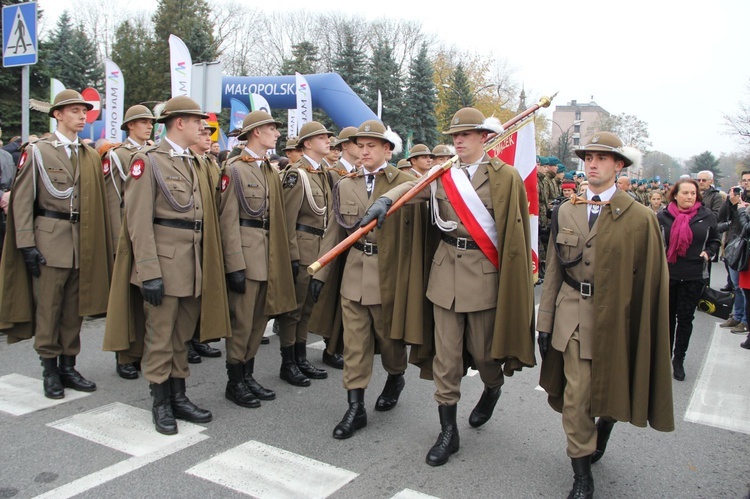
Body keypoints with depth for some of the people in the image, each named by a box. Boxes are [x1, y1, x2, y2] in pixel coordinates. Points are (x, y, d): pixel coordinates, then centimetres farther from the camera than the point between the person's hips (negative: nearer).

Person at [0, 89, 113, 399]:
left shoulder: (91, 156, 11)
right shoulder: (37, 152, 1)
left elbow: (99, 203, 10)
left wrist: (101, 244, 6)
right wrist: (27, 244, -10)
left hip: (83, 243, 4)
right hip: (49, 240, -4)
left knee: (75, 309, 9)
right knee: (48, 309, 2)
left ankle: (68, 366, 21)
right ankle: (50, 370, 15)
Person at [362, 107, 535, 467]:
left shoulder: (505, 176, -2)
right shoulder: (443, 174, 7)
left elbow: (516, 231, -2)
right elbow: (412, 186, -10)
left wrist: (512, 275, -5)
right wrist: (385, 199, -30)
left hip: (485, 271, -3)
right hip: (446, 270, 3)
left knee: (481, 349, 10)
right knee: (445, 355, 5)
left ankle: (493, 387, 46)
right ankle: (448, 432, 17)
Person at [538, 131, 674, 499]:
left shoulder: (639, 218, -7)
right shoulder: (565, 212, 3)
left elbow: (650, 280, -4)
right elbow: (554, 271, 4)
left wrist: (645, 332, -4)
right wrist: (545, 321, 3)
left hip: (615, 318, -1)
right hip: (573, 316, 2)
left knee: (612, 390, 17)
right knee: (575, 396, 1)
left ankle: (605, 426, 52)